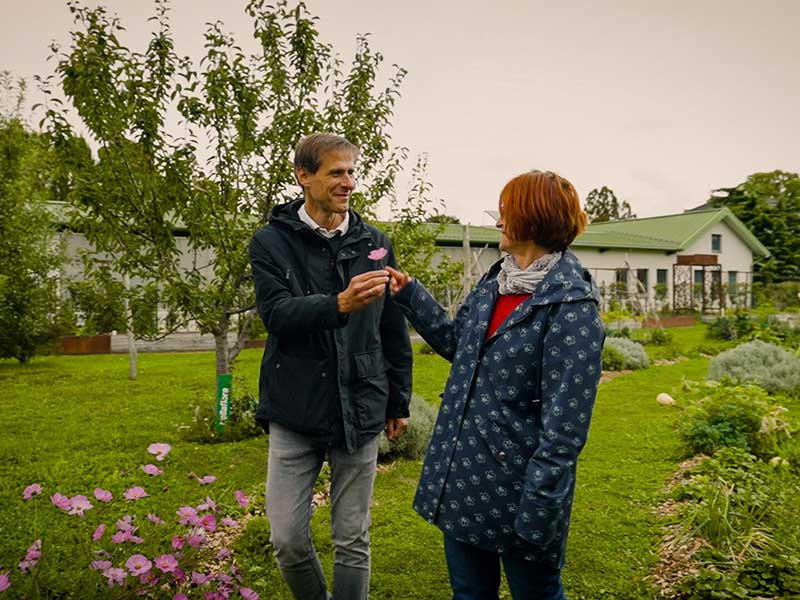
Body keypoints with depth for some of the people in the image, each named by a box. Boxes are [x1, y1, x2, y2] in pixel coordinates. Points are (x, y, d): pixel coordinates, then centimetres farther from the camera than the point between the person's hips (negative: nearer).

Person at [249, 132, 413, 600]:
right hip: (295, 413, -1)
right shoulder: (272, 242, -1)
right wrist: (339, 304, -34)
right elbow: (276, 314, -17)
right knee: (288, 540, 6)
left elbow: (395, 332, 10)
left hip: (360, 413, 1)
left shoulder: (376, 244, 5)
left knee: (353, 542, 9)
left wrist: (399, 403, 13)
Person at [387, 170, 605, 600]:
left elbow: (565, 424, -22)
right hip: (463, 479, 8)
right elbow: (458, 343, 19)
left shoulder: (571, 306, -20)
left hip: (515, 484, -7)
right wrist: (410, 296, 14)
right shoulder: (493, 283, 5)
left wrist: (538, 509, -23)